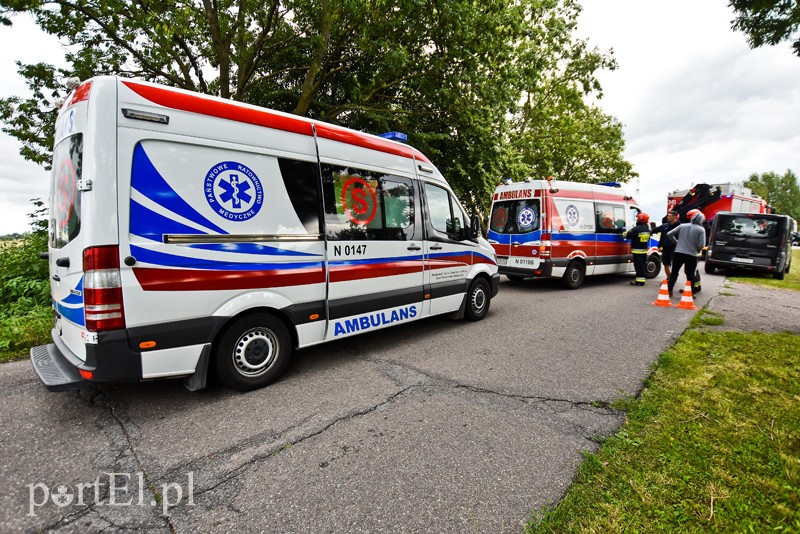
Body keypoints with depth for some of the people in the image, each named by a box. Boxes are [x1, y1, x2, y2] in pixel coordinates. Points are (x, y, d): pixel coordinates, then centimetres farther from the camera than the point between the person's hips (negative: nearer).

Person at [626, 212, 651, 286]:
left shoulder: (636, 229, -18)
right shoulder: (648, 229, 9)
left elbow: (627, 236, -11)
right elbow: (648, 239, 17)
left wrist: (624, 233, 8)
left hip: (637, 251, -8)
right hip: (644, 250, 8)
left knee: (638, 266, -6)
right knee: (643, 265, 15)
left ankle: (639, 281, -6)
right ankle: (642, 278, 22)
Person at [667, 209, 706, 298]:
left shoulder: (683, 226, 3)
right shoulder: (701, 229, -5)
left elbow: (669, 234, 3)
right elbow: (701, 244, -11)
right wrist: (697, 251, 8)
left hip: (678, 253, 2)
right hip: (692, 255, -2)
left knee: (674, 272, 10)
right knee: (690, 275, 8)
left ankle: (669, 291, 11)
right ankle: (691, 293, 10)